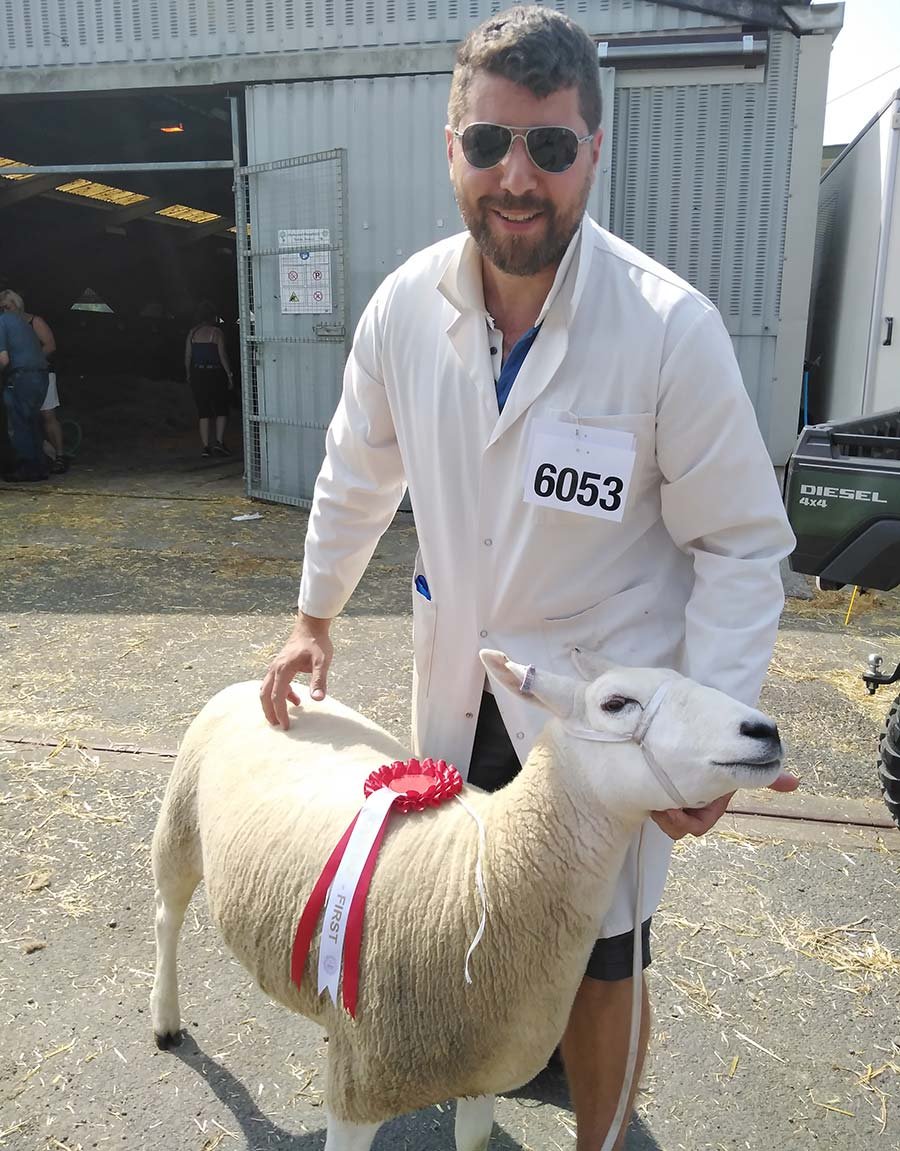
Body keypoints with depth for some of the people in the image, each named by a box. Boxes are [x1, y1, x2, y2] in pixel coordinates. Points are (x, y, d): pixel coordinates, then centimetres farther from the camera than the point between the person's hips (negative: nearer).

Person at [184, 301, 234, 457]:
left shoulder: (192, 333, 4)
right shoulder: (216, 332, -7)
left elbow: (187, 357, 5)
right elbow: (222, 356, -10)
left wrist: (188, 374, 17)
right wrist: (229, 375, -4)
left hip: (197, 374, 4)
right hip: (215, 373, -3)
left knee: (203, 412, 8)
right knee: (221, 410, 8)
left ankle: (206, 446, 4)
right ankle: (219, 442, -7)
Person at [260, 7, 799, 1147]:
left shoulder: (672, 328, -22)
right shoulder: (404, 306, -10)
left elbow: (743, 544, -14)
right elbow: (357, 474, 7)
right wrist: (314, 616, 13)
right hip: (457, 674, 5)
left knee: (595, 959, 12)